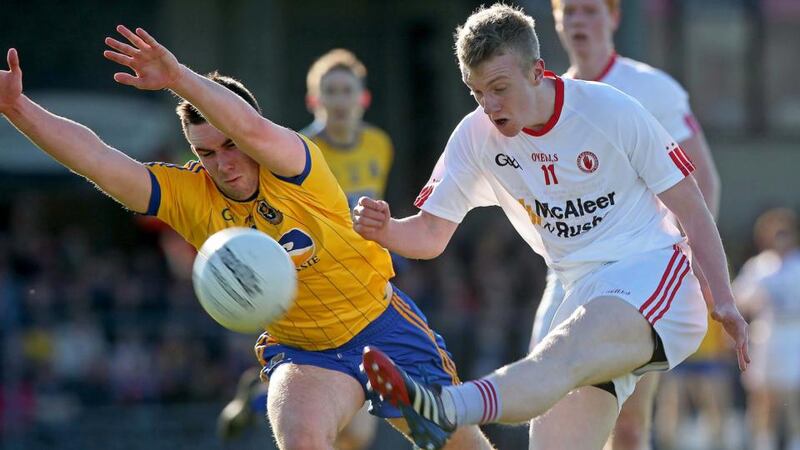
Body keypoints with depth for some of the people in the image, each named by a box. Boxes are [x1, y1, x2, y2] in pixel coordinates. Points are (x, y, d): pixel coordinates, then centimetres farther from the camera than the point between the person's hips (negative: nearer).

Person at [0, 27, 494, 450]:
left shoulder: (294, 169, -21)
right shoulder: (190, 196, -11)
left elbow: (253, 128, -45)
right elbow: (99, 161, -21)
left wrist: (181, 78, -60)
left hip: (382, 323, -2)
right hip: (300, 348, 2)